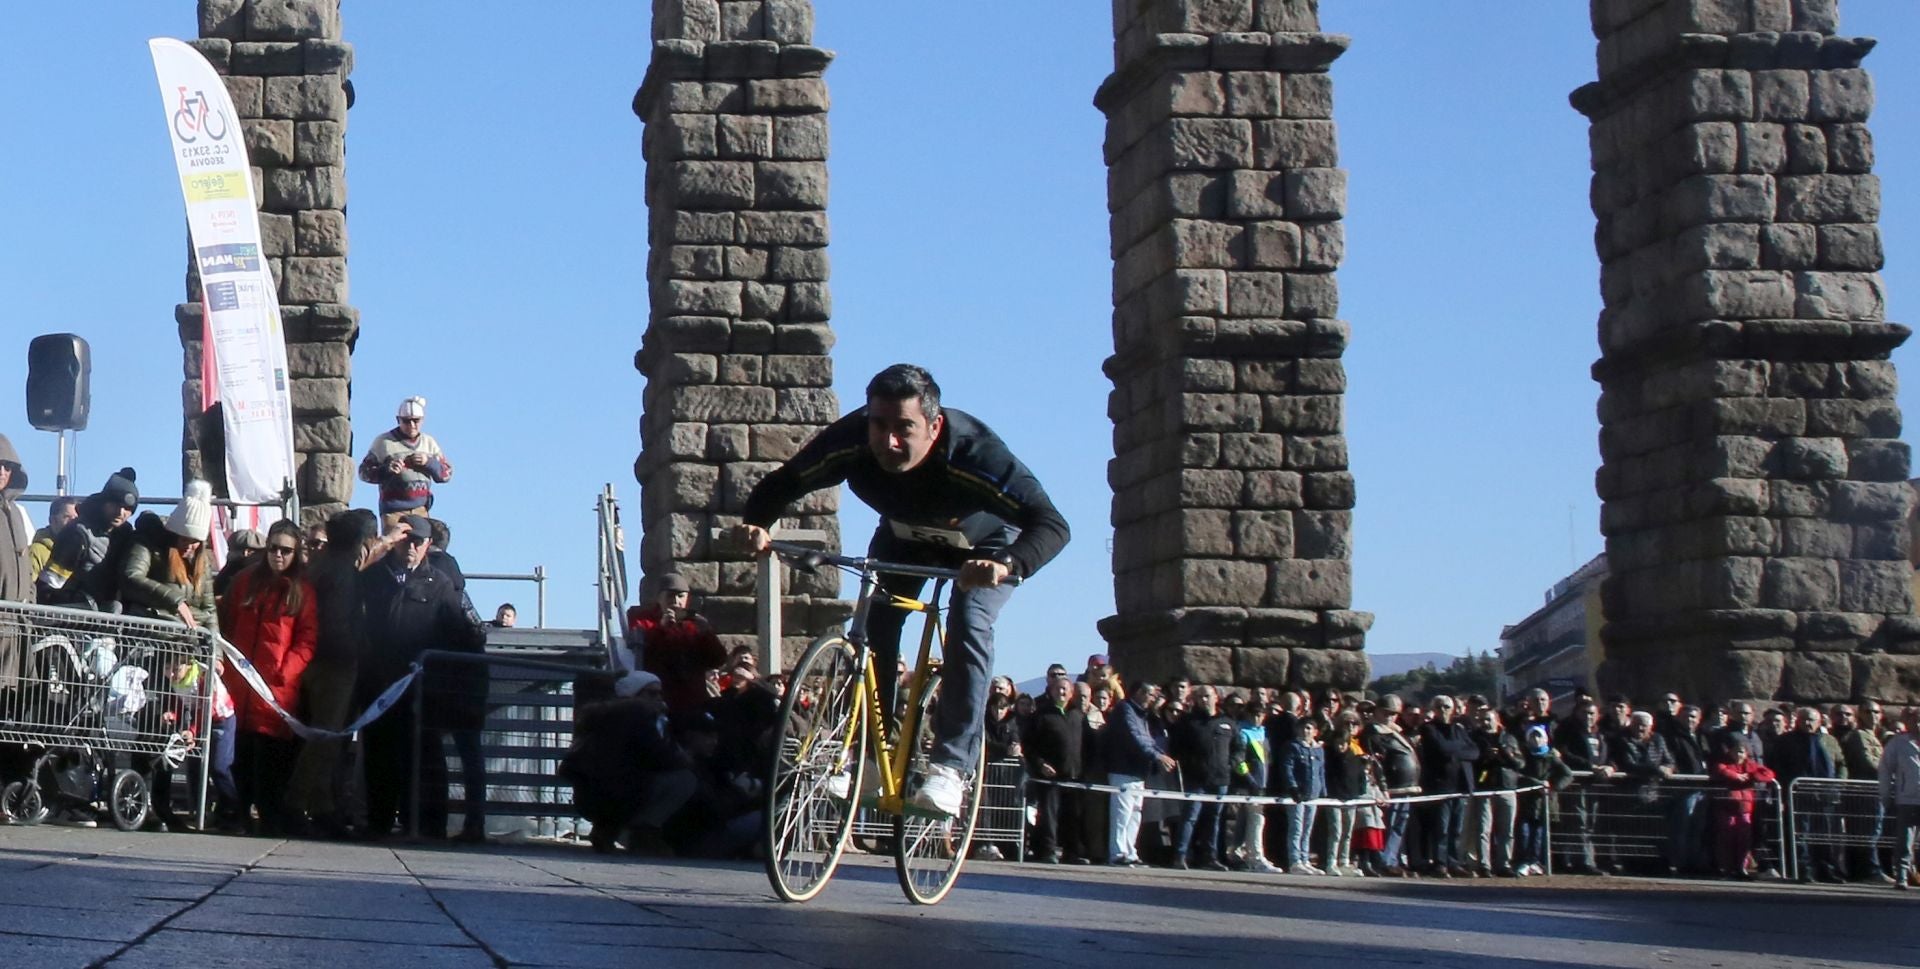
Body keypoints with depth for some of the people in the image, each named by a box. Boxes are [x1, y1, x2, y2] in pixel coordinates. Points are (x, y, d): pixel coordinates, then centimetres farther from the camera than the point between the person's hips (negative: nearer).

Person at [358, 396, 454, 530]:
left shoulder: (429, 442, 13)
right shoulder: (384, 442, 2)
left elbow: (447, 473, 11)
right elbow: (364, 472, 1)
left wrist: (429, 462, -8)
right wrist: (386, 469, -18)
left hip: (420, 509, 4)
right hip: (394, 509, -4)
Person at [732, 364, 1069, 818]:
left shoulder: (975, 453, -42)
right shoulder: (851, 439, -33)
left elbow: (1052, 525, -48)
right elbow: (782, 483, -23)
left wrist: (1006, 565, -68)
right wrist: (756, 524, -45)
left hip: (983, 546, -3)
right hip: (904, 537, 4)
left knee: (968, 624, -25)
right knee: (875, 624, -14)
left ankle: (950, 767, -22)